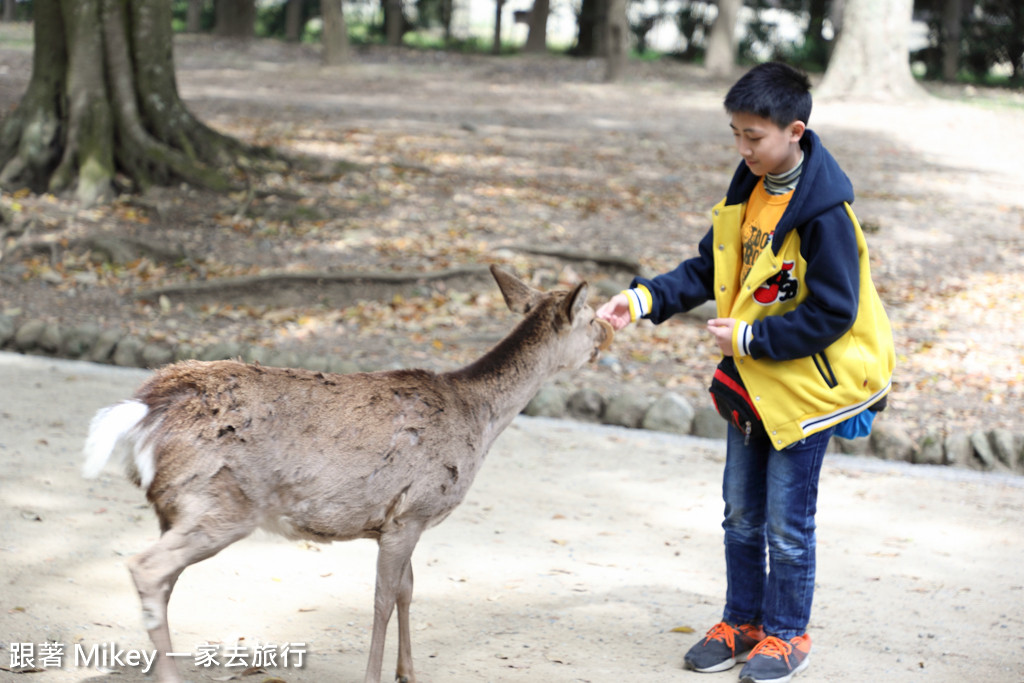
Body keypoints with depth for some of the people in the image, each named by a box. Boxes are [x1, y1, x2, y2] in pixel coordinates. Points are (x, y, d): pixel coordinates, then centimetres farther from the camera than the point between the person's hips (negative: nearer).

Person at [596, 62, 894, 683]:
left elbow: (831, 314, -22)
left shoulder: (823, 212, -23)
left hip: (807, 382, -8)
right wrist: (644, 300, -5)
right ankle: (743, 622, 31)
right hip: (751, 379, 8)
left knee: (787, 519, 3)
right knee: (742, 511, 16)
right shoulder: (750, 188, 2)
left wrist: (749, 337, -20)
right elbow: (708, 271, 9)